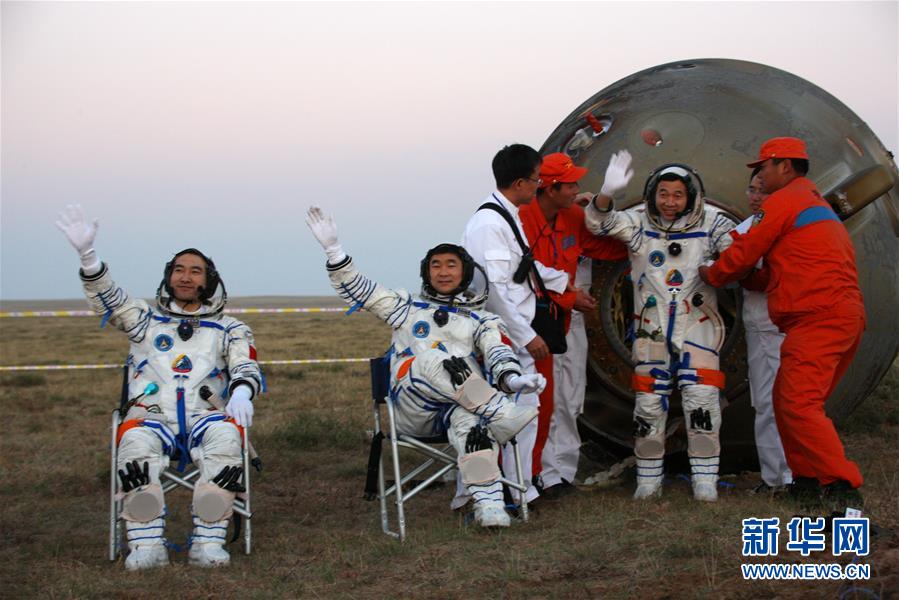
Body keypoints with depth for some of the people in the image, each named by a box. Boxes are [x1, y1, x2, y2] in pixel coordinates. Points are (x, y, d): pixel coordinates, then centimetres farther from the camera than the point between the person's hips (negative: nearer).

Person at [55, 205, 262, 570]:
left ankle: (208, 542, -35)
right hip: (150, 416, 0)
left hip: (203, 417, 0)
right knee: (136, 443, -36)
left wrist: (241, 392, -19)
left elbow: (245, 366, 6)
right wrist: (87, 254, -8)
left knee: (226, 436, -36)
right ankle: (147, 545, -35)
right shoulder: (146, 320, 24)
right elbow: (106, 298, 10)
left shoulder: (229, 330, 22)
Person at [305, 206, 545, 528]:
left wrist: (511, 378, -21)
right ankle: (502, 415, -44)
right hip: (411, 408, 0)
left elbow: (498, 353, 3)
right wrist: (333, 249, 10)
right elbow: (356, 289, 23)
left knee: (471, 419, -38)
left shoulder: (481, 319, 23)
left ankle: (488, 503, -48)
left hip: (461, 404, 0)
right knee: (435, 361, -34)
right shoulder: (408, 307, 27)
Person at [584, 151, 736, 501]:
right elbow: (599, 223, -12)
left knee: (702, 401, -8)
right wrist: (607, 192, -33)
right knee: (648, 403, 5)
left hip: (697, 325, -1)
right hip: (650, 328, 1)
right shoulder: (638, 222, -3)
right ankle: (649, 479, 18)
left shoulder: (710, 223, -5)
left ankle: (705, 479, 3)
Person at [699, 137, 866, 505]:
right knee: (787, 401, 14)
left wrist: (712, 275, 17)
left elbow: (744, 252, 0)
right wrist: (747, 279, 19)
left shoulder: (783, 201, -3)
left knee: (799, 405, -15)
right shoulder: (818, 203, 28)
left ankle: (841, 486, -20)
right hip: (845, 316, 10)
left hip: (817, 318, -10)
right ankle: (808, 481, 15)